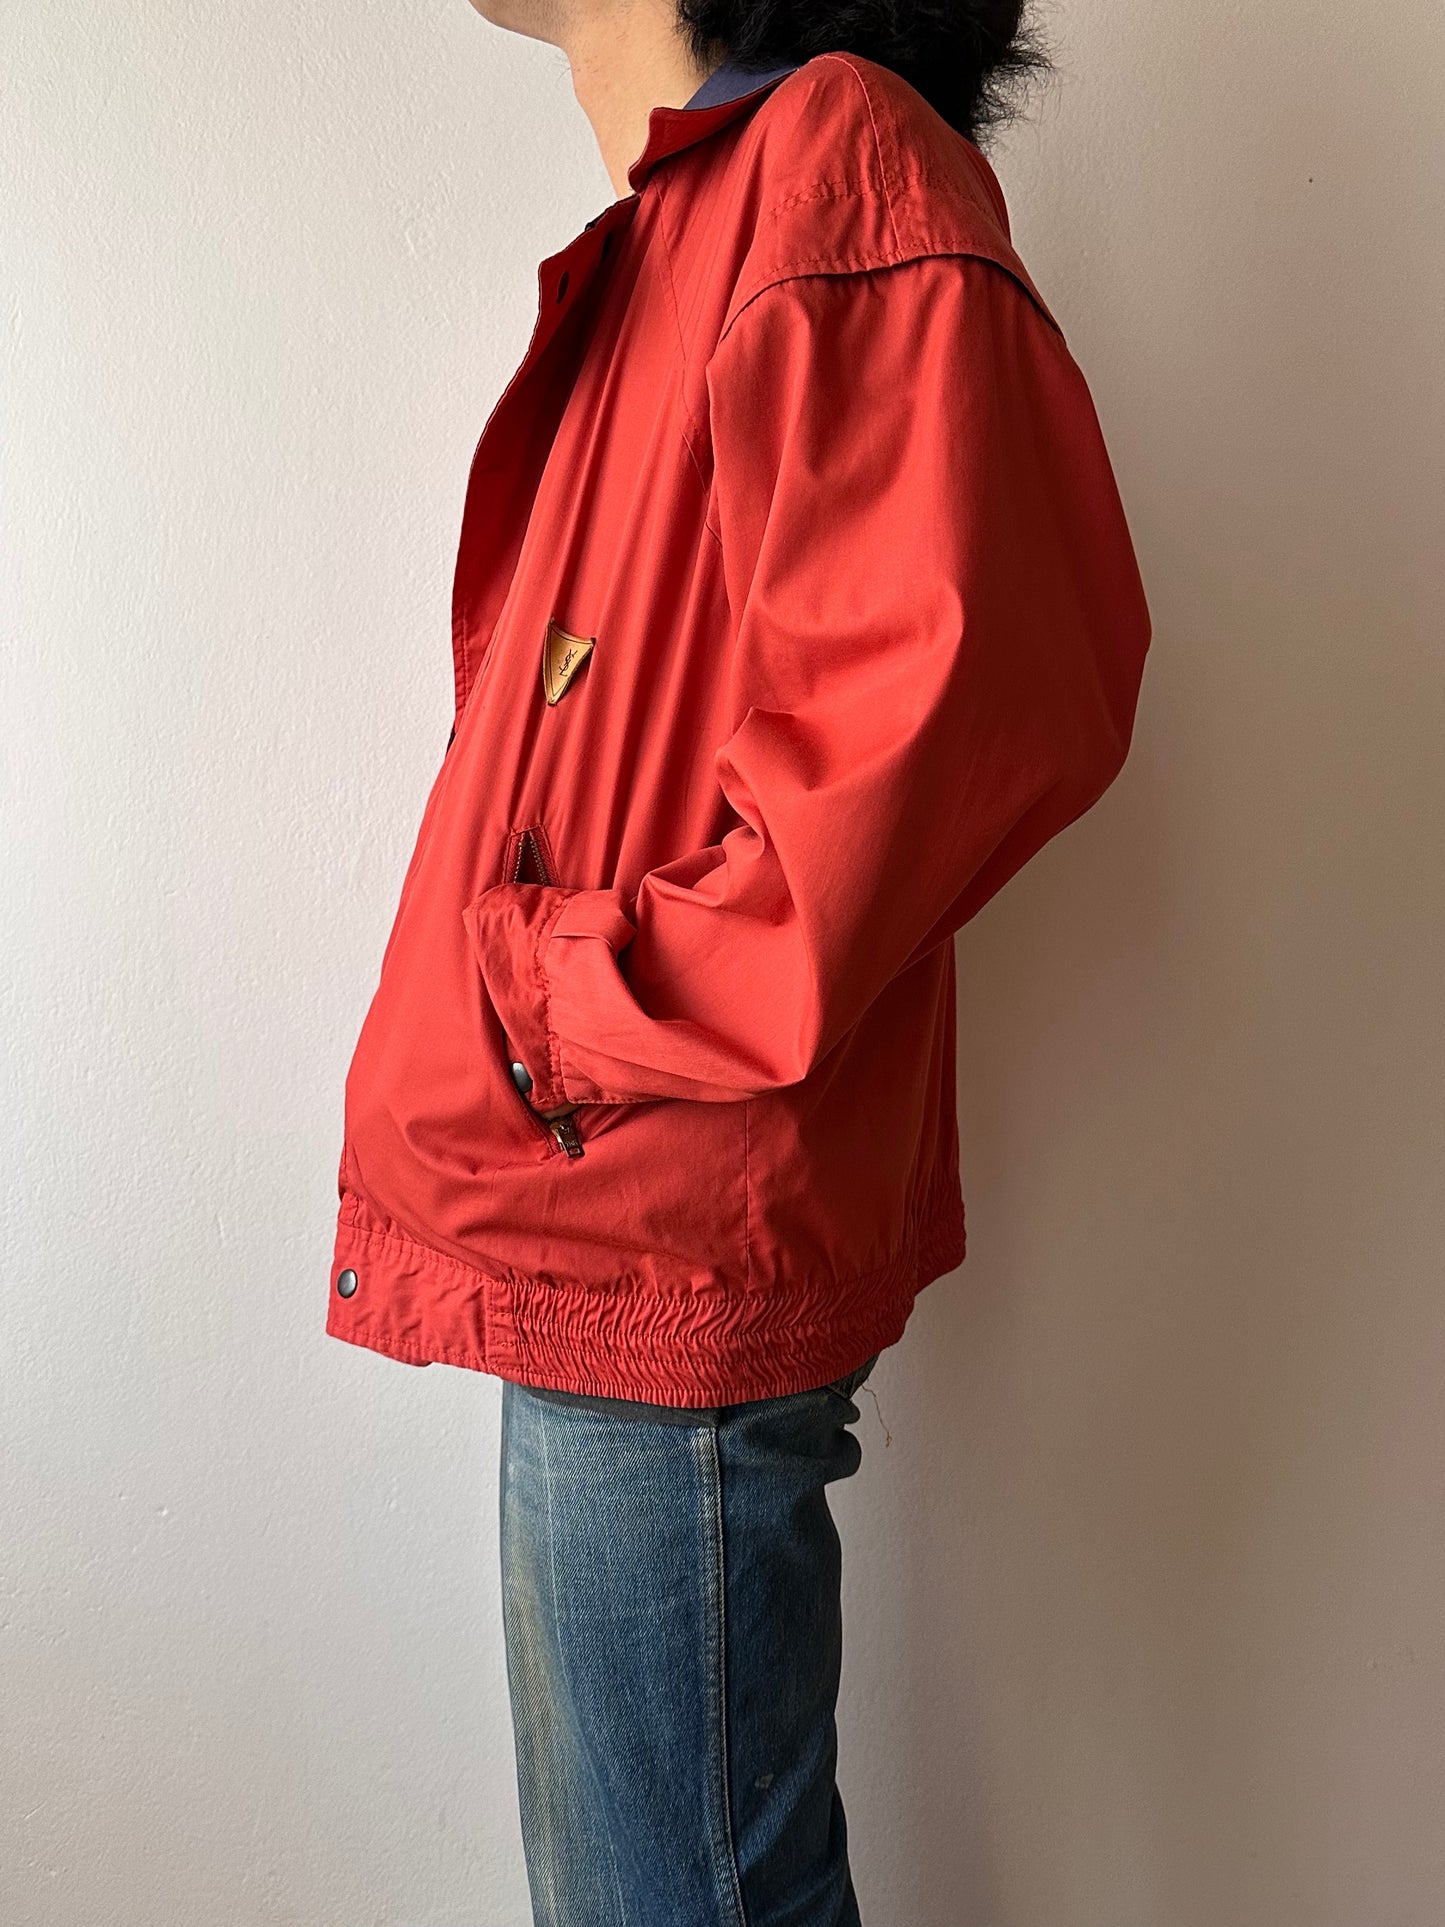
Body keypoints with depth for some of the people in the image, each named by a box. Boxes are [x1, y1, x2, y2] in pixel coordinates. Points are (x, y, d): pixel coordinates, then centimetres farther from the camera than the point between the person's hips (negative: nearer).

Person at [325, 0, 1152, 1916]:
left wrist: (595, 1004, -18)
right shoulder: (672, 239, 19)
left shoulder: (835, 161, -10)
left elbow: (971, 695, -26)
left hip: (661, 1250, -10)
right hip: (599, 1231, 10)